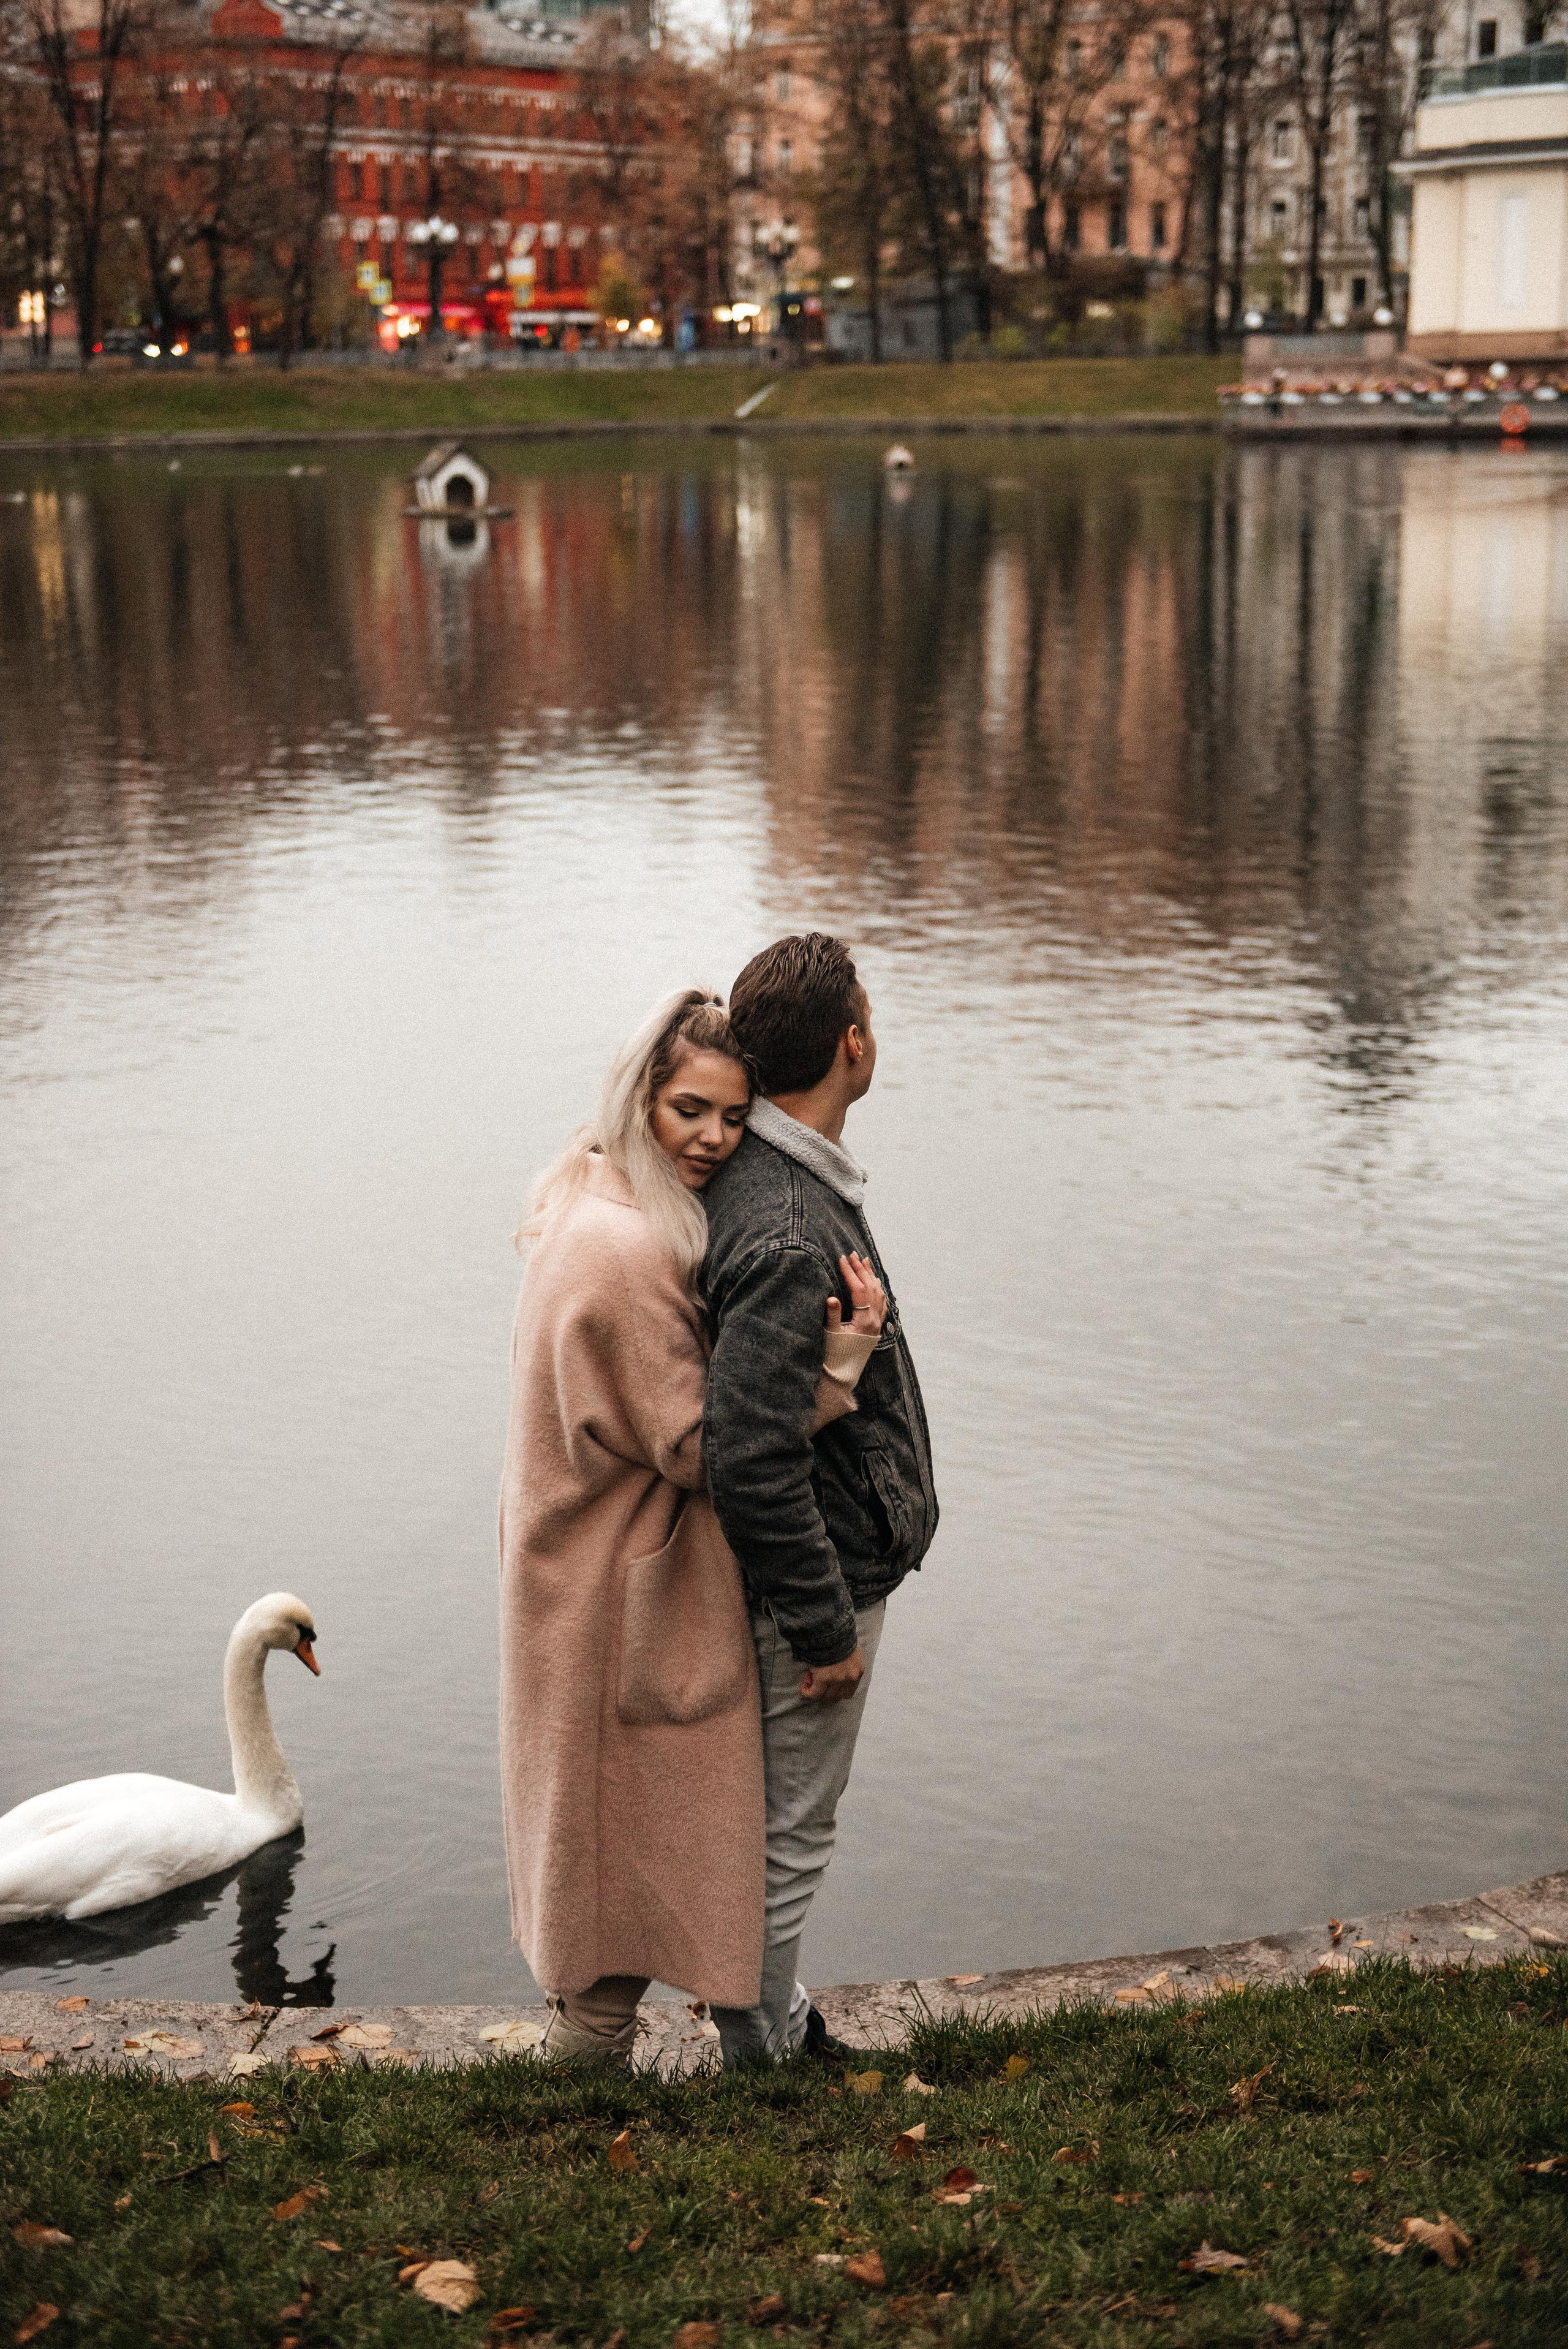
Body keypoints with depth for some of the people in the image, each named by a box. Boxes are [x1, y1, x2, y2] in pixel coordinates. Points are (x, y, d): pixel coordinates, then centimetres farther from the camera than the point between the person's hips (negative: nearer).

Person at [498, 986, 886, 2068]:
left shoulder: (595, 1206, 5)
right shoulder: (628, 1250, -27)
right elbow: (696, 1444, -23)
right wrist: (836, 1362, -24)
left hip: (587, 1566, 10)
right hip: (631, 1595, -10)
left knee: (598, 1823, 23)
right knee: (634, 1822, 5)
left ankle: (582, 2014, 39)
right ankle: (595, 2051, 19)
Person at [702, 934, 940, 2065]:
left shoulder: (776, 1178, 5)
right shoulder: (787, 1234, -29)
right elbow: (753, 1461, -30)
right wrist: (825, 1627, -21)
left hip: (823, 1566, 10)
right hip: (815, 1580, -10)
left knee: (784, 1825, 24)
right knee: (788, 1835, 5)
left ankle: (777, 2015, 39)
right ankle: (762, 2063, 20)